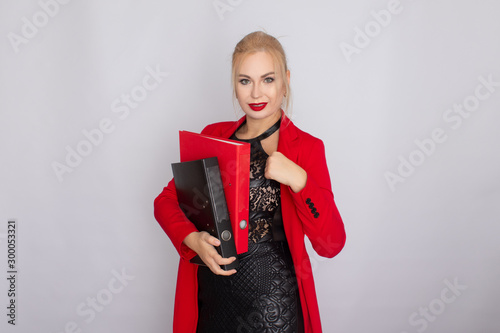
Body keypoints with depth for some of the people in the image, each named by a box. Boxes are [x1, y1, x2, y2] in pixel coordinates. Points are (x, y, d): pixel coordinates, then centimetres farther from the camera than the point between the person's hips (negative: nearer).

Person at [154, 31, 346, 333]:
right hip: (210, 297, 3)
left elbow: (332, 245, -11)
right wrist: (193, 239, -13)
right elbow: (167, 200, 6)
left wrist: (298, 180, -24)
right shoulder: (214, 136, 3)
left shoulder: (306, 147, -7)